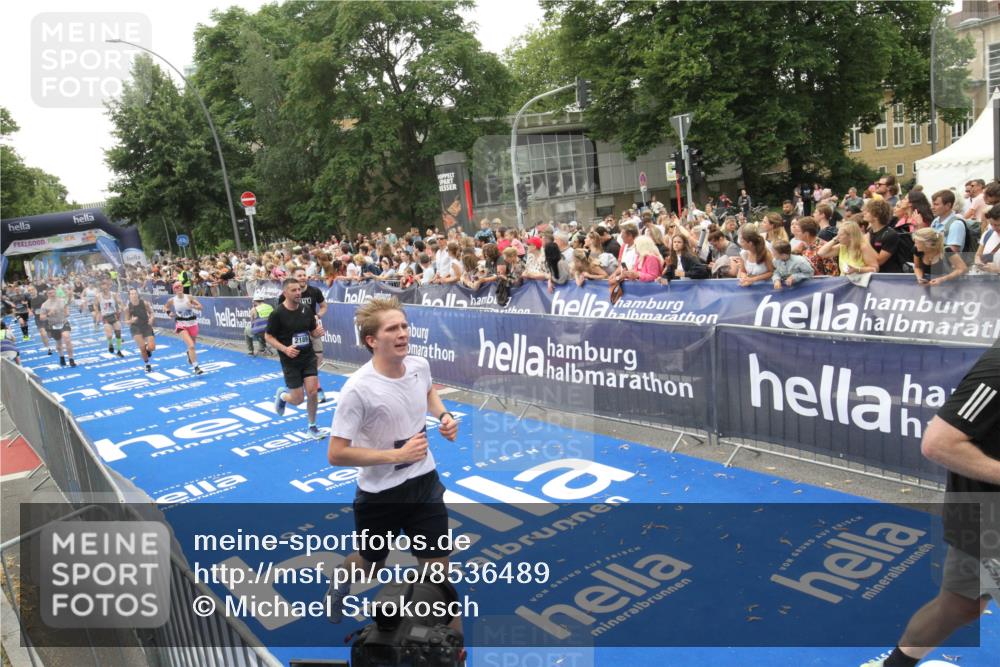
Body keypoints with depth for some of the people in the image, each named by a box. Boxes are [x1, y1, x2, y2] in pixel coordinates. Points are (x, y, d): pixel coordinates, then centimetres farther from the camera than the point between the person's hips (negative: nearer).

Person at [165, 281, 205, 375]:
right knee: (191, 346, -19)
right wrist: (169, 313, -3)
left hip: (192, 323, 2)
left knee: (192, 345, 20)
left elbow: (200, 307, -4)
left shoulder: (189, 297, -6)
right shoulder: (172, 300, -5)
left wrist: (192, 306, -23)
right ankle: (196, 367, -14)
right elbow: (165, 306, 15)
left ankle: (189, 355, 57)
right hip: (181, 325, -2)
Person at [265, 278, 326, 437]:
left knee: (312, 391, -7)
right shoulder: (277, 314, -13)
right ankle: (282, 395, 37)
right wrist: (285, 349, -21)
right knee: (298, 399, 0)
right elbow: (268, 337, -7)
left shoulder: (307, 309, 0)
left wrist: (319, 332, -13)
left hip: (309, 357, 3)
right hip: (290, 360, -3)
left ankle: (312, 426, 15)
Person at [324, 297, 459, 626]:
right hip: (380, 494, -3)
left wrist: (443, 415, -3)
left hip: (425, 484, 3)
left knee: (438, 570, 6)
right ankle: (338, 583, 59)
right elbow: (336, 454, -23)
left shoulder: (420, 366, -9)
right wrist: (396, 454, -26)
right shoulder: (358, 389, -27)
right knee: (371, 565, 23)